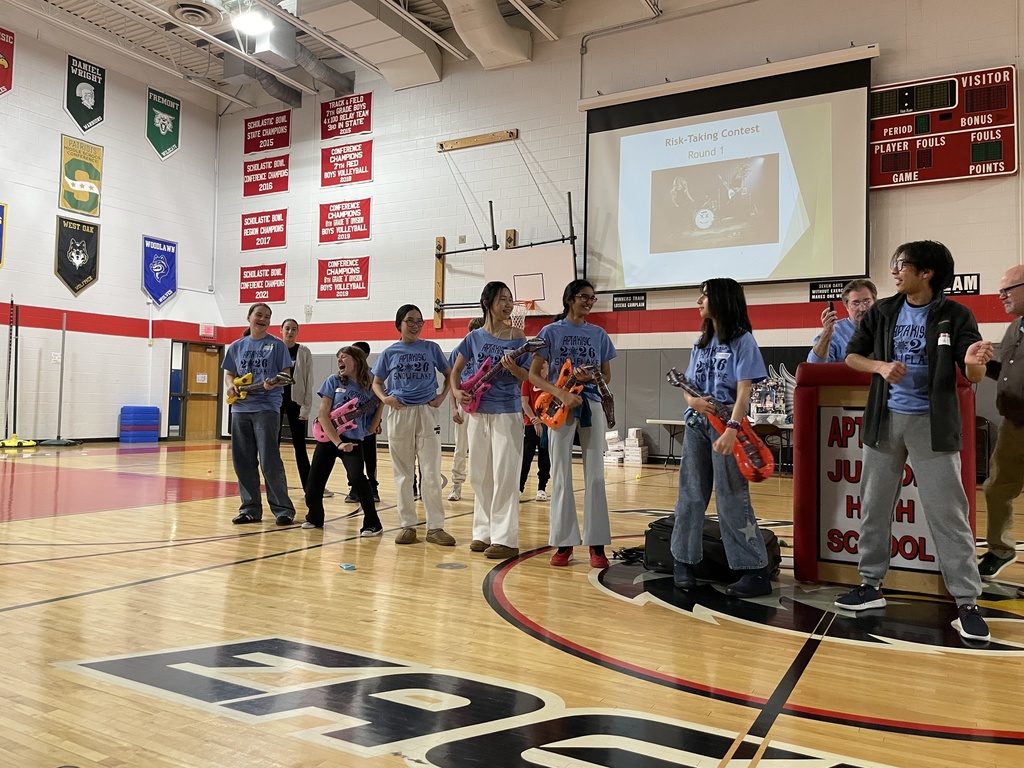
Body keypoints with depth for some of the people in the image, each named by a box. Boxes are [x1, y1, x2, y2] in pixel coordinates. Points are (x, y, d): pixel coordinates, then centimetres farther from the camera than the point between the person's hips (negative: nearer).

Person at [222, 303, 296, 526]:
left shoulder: (277, 345, 1)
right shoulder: (237, 346, 12)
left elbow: (286, 375, -2)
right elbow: (229, 374, 18)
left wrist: (274, 383, -23)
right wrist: (230, 385, -4)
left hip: (267, 408, -5)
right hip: (240, 409, 5)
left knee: (270, 462, -9)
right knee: (243, 462, 7)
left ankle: (283, 509, 1)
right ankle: (250, 508, 16)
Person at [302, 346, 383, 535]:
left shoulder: (371, 391, 0)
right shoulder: (334, 381, 0)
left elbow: (371, 429, 0)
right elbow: (323, 415, -8)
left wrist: (381, 405, -7)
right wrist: (338, 443, -17)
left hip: (354, 442, -1)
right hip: (328, 439, 1)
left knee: (357, 478, -27)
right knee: (313, 487, 2)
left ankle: (372, 524, -11)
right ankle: (314, 517, 34)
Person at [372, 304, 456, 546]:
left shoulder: (431, 348, 5)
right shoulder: (390, 353, 5)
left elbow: (449, 374, 13)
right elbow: (376, 382, 12)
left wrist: (442, 397, -2)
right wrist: (384, 398, -7)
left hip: (426, 413, -1)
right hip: (399, 414, 1)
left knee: (431, 473, -2)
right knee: (403, 474, 6)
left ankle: (435, 527, 4)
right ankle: (407, 525, 15)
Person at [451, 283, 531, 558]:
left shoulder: (517, 337, -2)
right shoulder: (474, 337, 6)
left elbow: (527, 378, -3)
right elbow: (456, 370, 13)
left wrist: (513, 368, -23)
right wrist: (457, 391, -5)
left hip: (506, 412, -4)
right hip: (477, 411, 4)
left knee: (503, 476, -5)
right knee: (479, 474, 10)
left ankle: (505, 538, 1)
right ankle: (484, 532, 21)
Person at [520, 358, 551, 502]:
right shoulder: (528, 380, 1)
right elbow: (524, 403, -2)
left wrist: (542, 419, -12)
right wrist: (534, 420, -12)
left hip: (548, 424, 2)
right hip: (530, 424, -2)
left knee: (545, 459, 5)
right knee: (526, 457, -4)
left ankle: (542, 489, 13)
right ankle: (519, 489, -1)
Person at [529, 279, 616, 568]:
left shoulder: (598, 334, 9)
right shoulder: (551, 332, 1)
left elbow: (607, 375, 14)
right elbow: (534, 374, -3)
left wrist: (591, 377, -9)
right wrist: (562, 394, -17)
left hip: (591, 404, 2)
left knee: (595, 475, 0)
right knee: (561, 476, 2)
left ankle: (596, 543, 6)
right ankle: (564, 541, 10)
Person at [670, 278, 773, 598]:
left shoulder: (742, 340, -5)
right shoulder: (701, 342, 15)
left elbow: (744, 390, -14)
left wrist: (732, 428, -25)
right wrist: (692, 400, -8)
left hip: (725, 426, -6)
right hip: (696, 425, 6)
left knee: (731, 499, -6)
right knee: (691, 495, 8)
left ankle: (756, 571, 1)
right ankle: (683, 561, 18)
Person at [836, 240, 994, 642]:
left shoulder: (954, 315, -7)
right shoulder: (882, 312, 3)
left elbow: (974, 376, -11)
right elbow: (852, 356, 6)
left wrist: (974, 362, -35)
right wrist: (880, 367, -15)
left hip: (932, 423, -4)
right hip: (885, 419, 4)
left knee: (948, 514, -2)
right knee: (874, 506, 10)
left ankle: (967, 603, 7)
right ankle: (870, 585, 23)